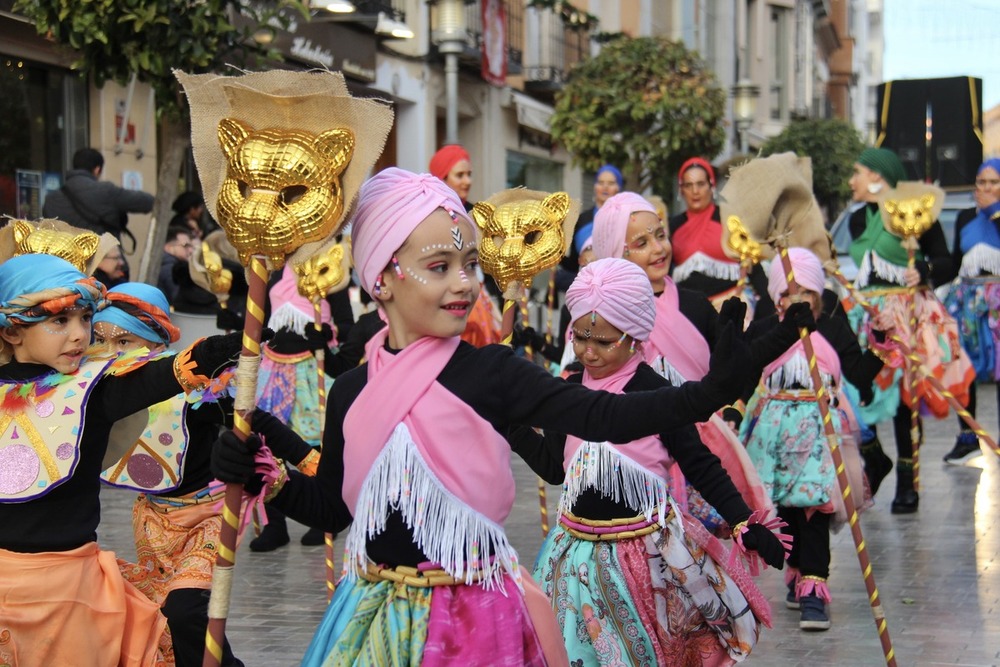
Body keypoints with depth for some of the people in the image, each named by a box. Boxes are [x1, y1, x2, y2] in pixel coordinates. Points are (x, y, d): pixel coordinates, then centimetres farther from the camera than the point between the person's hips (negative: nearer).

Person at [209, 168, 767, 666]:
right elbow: (332, 507, 13)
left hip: (472, 617, -3)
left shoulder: (491, 373, -7)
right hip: (377, 617, 3)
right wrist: (261, 471, -3)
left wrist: (711, 390, -30)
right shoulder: (353, 392, 2)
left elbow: (602, 416, -18)